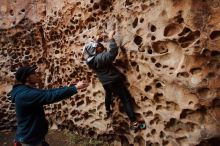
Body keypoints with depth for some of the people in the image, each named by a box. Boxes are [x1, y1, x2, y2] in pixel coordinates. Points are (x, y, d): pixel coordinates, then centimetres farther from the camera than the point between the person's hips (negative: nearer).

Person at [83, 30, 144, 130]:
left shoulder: (89, 59, -6)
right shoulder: (100, 58, -30)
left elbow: (89, 49, 16)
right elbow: (113, 52, -37)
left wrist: (96, 41, 10)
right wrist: (111, 38, -26)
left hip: (105, 82, 8)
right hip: (114, 81, -8)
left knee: (108, 95, 36)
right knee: (126, 100, -1)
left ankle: (108, 112, 57)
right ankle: (133, 122, 1)